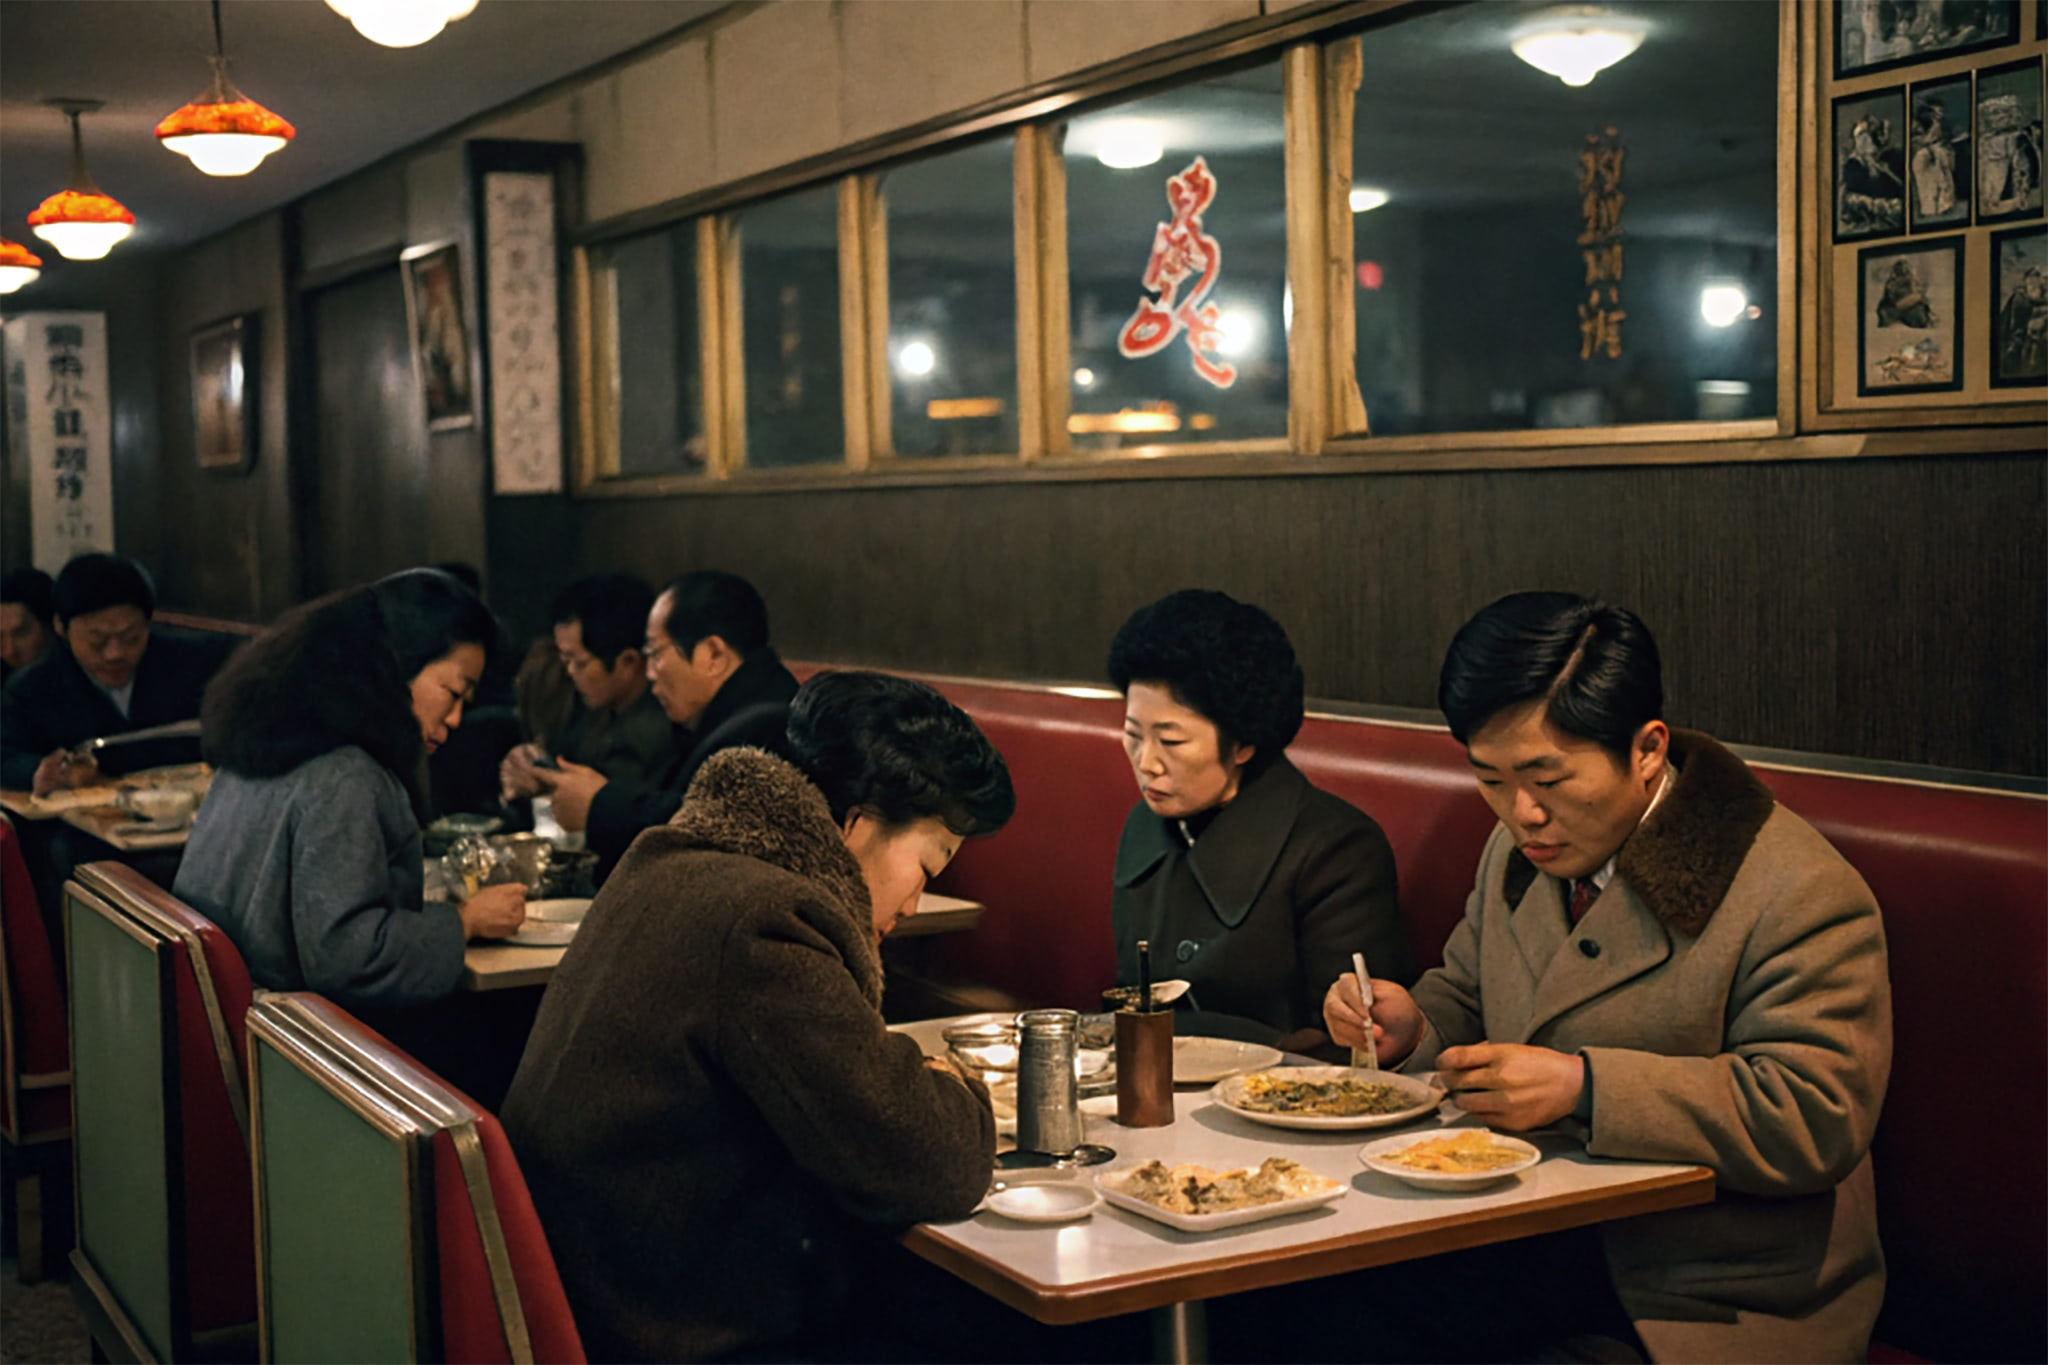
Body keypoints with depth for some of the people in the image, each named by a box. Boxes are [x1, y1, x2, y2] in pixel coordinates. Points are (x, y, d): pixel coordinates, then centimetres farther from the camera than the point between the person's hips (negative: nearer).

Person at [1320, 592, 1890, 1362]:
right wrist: (1412, 1031, 0)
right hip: (1528, 1252, 7)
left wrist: (1583, 1087, -27)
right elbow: (1467, 1000, 24)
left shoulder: (1797, 895, -15)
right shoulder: (1516, 854, 10)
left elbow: (1817, 1118, -22)